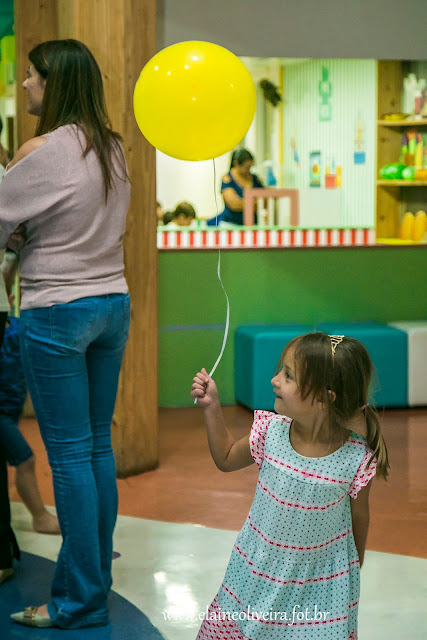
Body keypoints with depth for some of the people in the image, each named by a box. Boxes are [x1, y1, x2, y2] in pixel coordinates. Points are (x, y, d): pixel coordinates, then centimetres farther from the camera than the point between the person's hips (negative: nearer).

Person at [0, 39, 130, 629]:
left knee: (69, 454, -2)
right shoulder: (112, 148, 8)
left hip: (56, 312, -8)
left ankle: (80, 600, 5)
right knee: (99, 445, 15)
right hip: (112, 303, 8)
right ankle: (98, 576, 25)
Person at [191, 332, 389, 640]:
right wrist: (211, 407, -5)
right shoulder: (270, 432, -14)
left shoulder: (357, 458, -21)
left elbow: (359, 516, -3)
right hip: (259, 568, 3)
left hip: (321, 582, -2)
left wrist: (356, 566, 11)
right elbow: (226, 459, 6)